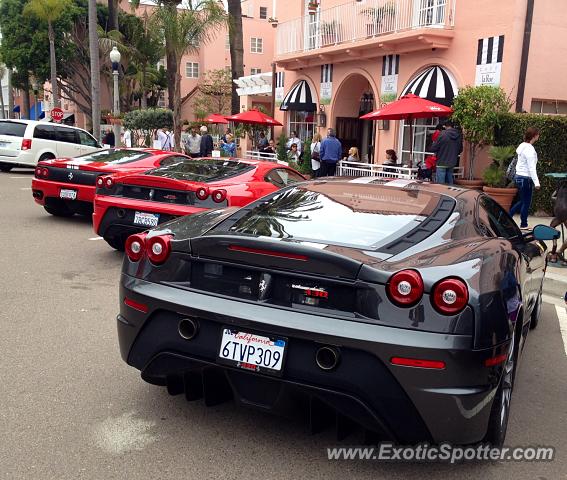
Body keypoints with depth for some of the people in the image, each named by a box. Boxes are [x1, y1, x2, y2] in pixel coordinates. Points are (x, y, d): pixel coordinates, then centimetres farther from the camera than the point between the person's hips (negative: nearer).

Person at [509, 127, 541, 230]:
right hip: (525, 178, -9)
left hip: (519, 176, 9)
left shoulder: (522, 146, 10)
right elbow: (531, 168, -20)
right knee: (526, 203, 3)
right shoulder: (529, 149, -18)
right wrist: (536, 182, -18)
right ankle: (523, 225, 14)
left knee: (523, 201, 19)